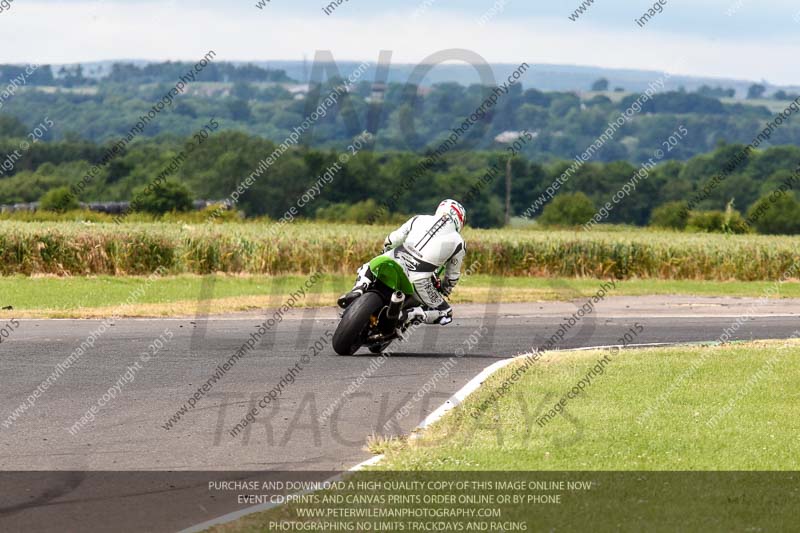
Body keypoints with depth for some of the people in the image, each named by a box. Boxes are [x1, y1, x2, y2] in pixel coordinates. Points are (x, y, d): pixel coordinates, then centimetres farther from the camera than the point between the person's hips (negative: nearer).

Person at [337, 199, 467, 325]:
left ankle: (358, 289, -2)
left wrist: (385, 252, 39)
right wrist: (445, 289, 40)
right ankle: (408, 314, -13)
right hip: (418, 279, -2)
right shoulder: (458, 243, 12)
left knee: (367, 269, 33)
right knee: (445, 314, 14)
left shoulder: (419, 219, 16)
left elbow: (391, 241, 19)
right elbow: (453, 275, 20)